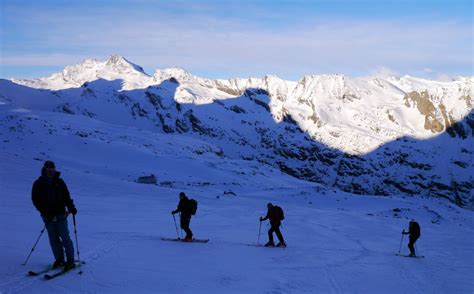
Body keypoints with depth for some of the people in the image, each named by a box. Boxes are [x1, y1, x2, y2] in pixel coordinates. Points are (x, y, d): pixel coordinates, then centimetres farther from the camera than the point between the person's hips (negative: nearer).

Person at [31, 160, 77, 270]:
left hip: (60, 215, -1)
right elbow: (35, 200, 0)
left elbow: (66, 196, 6)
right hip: (48, 216, 1)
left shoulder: (59, 182, 5)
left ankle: (70, 260, 0)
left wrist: (71, 208, -10)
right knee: (54, 239, 3)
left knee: (65, 237, -5)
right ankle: (59, 259, 13)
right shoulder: (38, 184, 3)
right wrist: (45, 212, -11)